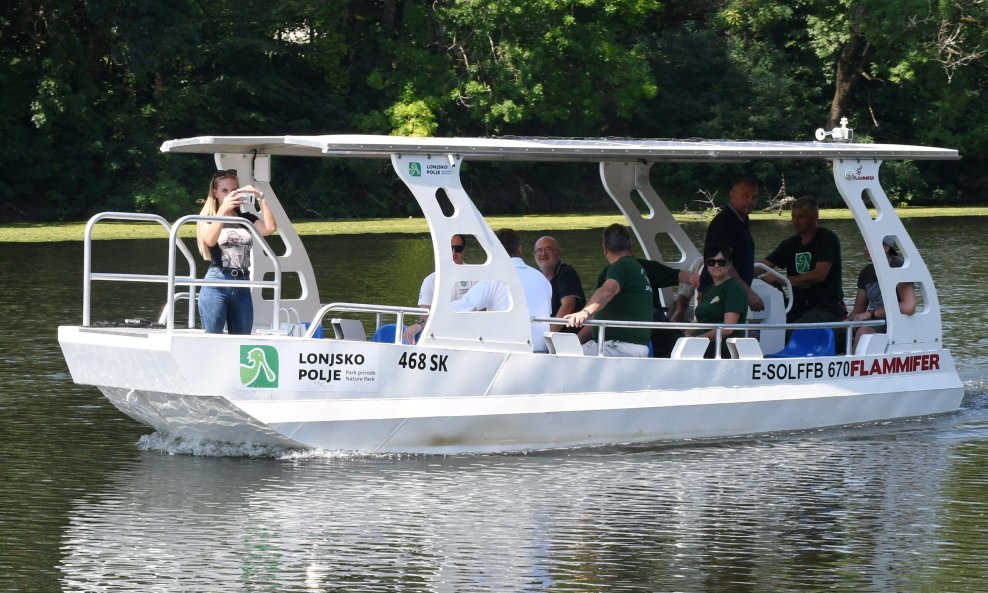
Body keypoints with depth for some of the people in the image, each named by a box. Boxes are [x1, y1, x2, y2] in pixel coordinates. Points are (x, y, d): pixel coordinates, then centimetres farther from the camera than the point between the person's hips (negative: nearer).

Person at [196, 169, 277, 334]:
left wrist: (260, 198, -6)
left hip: (242, 285, 4)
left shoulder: (245, 218, 13)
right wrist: (223, 209, -20)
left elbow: (270, 228, -2)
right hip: (216, 283, -4)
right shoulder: (209, 217, 5)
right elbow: (210, 240, -15)